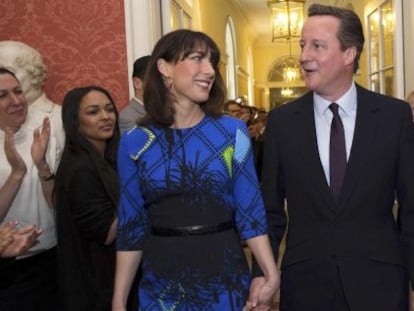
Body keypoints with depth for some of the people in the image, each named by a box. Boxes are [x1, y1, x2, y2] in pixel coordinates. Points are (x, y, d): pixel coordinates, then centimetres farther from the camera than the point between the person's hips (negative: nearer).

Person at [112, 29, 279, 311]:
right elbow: (131, 224, 1)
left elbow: (250, 209, -3)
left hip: (224, 277, 0)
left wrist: (270, 273, -14)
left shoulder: (233, 131, -5)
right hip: (162, 283, 1)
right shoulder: (134, 142, -4)